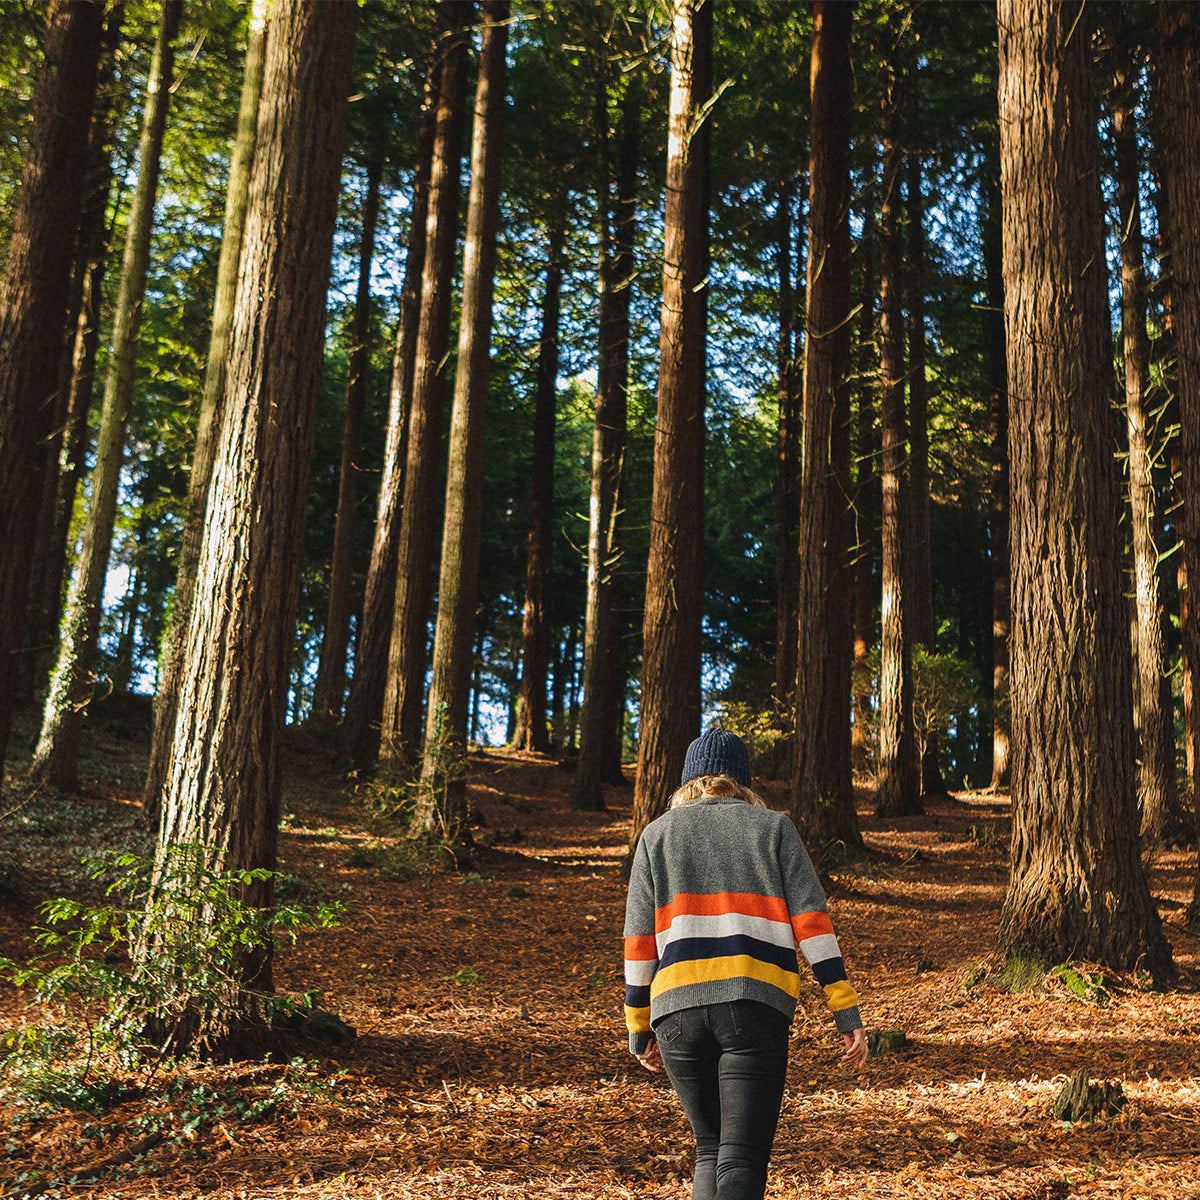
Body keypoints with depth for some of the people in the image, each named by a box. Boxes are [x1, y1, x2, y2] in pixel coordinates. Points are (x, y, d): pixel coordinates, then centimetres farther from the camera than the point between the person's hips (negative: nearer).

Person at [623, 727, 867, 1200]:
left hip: (678, 1007, 2)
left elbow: (639, 941, 10)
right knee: (741, 1160, -3)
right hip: (756, 1005, -2)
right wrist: (847, 1012, 1)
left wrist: (639, 1028, 16)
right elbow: (811, 921, 2)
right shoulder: (773, 828, 13)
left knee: (710, 1149, 19)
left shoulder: (657, 833, 16)